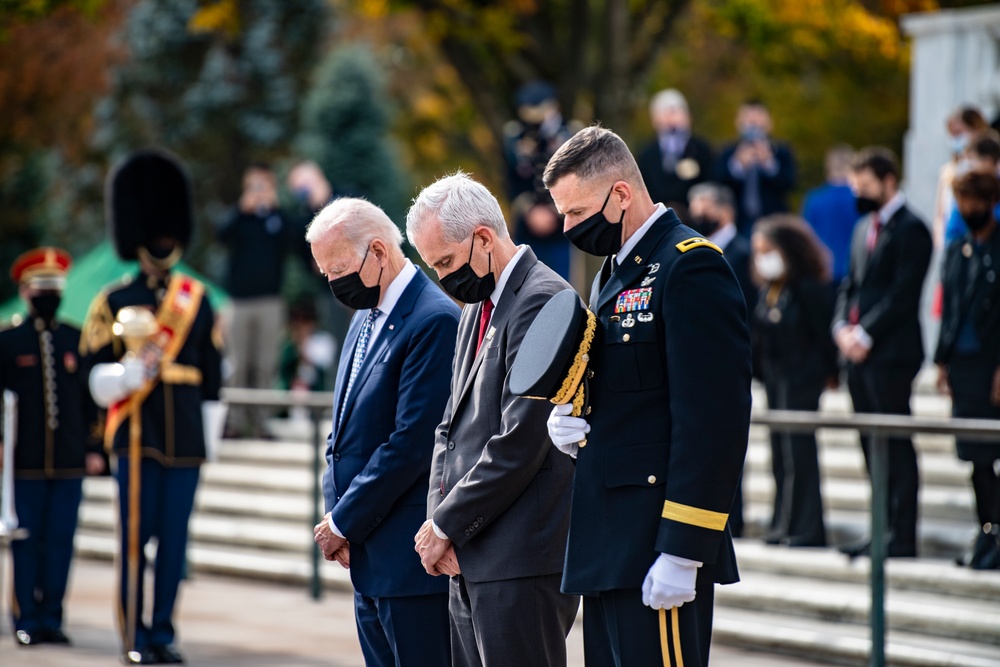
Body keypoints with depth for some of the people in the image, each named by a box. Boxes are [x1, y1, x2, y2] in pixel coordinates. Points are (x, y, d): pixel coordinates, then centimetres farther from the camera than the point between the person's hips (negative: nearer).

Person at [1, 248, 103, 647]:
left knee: (61, 540, 3)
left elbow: (92, 399, 11)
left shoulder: (77, 341, 8)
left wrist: (94, 449, 7)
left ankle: (52, 618, 11)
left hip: (70, 462, 2)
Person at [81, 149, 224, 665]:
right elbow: (99, 381, -1)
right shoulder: (114, 303, 1)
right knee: (136, 539, -2)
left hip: (186, 442, 3)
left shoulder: (197, 299, 10)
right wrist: (135, 366, -20)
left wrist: (207, 432, 13)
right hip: (137, 440, -3)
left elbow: (212, 373, 15)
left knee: (175, 540, 5)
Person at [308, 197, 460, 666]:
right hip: (369, 557, 9)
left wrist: (344, 522, -13)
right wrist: (335, 514, 5)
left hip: (411, 557, -9)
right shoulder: (365, 318, 16)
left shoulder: (434, 321, -14)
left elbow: (412, 442, -19)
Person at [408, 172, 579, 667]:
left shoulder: (542, 301, -13)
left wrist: (445, 526, -10)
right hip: (470, 561, 9)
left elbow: (519, 444, -18)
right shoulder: (477, 307, 19)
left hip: (522, 562, -9)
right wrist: (439, 522, 2)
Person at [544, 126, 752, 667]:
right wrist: (568, 422, 5)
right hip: (609, 543, 10)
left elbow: (714, 419, -19)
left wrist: (683, 552, -22)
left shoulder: (691, 267, -13)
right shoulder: (615, 271, 18)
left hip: (657, 550, -10)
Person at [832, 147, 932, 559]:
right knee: (873, 447, 10)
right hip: (860, 354, 8)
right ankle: (883, 529, 14)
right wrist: (842, 328, 2)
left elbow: (903, 294, -15)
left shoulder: (911, 230, -8)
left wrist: (865, 334, -16)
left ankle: (903, 536, -4)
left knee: (896, 447, -6)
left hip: (891, 353, -8)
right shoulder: (864, 228, 18)